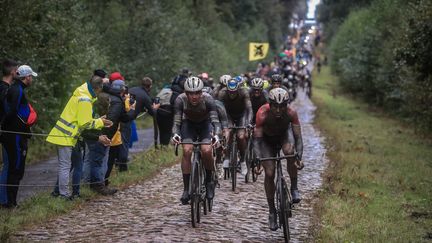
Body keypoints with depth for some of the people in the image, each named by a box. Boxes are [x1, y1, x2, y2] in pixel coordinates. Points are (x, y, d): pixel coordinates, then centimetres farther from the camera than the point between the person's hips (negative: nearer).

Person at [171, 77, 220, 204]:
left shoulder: (208, 99, -30)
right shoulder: (180, 100, -28)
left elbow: (215, 120, -33)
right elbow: (176, 122, -26)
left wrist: (216, 135, -52)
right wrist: (175, 134, -46)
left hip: (205, 123, -1)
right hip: (189, 123, 1)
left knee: (206, 151, -26)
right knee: (187, 151, -23)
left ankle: (209, 181, 0)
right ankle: (186, 189, -15)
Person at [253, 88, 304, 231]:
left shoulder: (291, 113, -31)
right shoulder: (263, 114, -34)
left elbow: (298, 137, -30)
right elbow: (257, 139, -32)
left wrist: (299, 157, -44)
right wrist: (257, 160, -44)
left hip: (283, 135, 0)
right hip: (267, 139, 0)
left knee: (290, 151, -34)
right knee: (269, 173, -11)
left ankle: (294, 188, -15)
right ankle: (271, 211, 4)